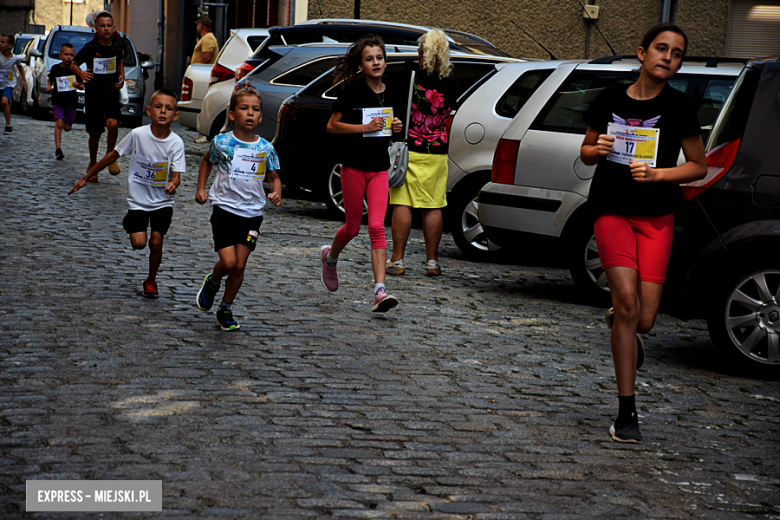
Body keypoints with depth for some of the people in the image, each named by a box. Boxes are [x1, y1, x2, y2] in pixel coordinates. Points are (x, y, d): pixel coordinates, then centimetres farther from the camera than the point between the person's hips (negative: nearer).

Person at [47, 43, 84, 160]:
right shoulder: (55, 68, 1)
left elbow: (82, 86, 6)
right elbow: (50, 80, 14)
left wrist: (78, 85, -16)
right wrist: (48, 86, -6)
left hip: (71, 102, 1)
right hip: (58, 101, -1)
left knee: (67, 127, 4)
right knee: (59, 123, -16)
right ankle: (58, 148, -14)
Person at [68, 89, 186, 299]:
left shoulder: (176, 143, -13)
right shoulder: (138, 134, -14)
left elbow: (176, 174, -17)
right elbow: (113, 155, -2)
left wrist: (173, 184, -43)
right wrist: (86, 178, 4)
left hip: (163, 202, 0)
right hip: (138, 200, 0)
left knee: (156, 242, -4)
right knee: (138, 242, -11)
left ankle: (151, 281, 23)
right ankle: (128, 221, 24)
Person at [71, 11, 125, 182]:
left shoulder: (118, 46, 1)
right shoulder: (90, 48, -6)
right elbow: (73, 64, 5)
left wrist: (121, 76, 6)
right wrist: (81, 73, -16)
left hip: (112, 93, 1)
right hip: (93, 95, -1)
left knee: (113, 124, -25)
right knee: (94, 133, 7)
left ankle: (110, 156, -1)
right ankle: (93, 164, 30)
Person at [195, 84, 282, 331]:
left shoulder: (265, 148, -1)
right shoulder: (221, 142, -4)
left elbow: (274, 176, 12)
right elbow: (207, 161, 16)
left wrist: (276, 193, -9)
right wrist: (201, 188, 8)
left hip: (252, 212, 2)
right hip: (224, 208, -2)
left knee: (240, 266, 2)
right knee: (228, 262, -12)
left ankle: (226, 311, 19)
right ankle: (212, 282, 22)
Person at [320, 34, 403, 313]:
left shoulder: (389, 94, 5)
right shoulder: (352, 92, -9)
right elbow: (332, 125, -7)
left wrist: (396, 127, -2)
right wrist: (365, 127, -17)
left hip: (379, 168, 3)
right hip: (353, 167, -3)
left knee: (377, 227, -9)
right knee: (353, 227, 8)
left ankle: (380, 291, -15)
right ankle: (330, 256, 42)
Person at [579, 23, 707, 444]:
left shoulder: (678, 107, -1)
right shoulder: (610, 101, 4)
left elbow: (699, 166, 4)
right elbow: (586, 153, 16)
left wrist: (656, 173, -11)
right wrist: (597, 149, -7)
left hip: (657, 216, 0)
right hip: (613, 211, 0)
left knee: (643, 320, -4)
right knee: (626, 301, -15)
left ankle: (617, 324, 38)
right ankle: (626, 412, -8)